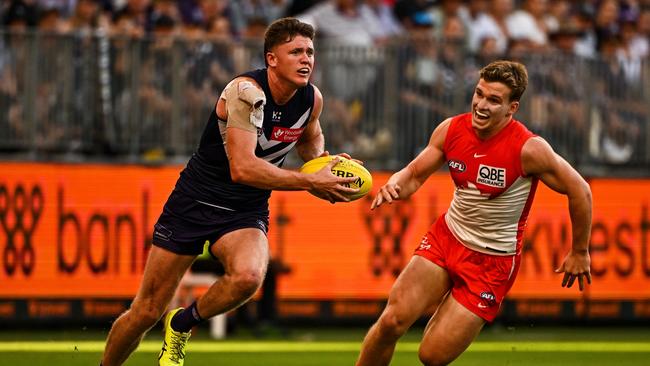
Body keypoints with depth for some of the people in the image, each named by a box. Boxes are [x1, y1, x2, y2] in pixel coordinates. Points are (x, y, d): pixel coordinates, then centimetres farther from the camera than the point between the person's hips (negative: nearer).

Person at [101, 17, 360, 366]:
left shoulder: (311, 99, -3)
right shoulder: (247, 91, -24)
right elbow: (242, 168, -32)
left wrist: (321, 161, -1)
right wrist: (311, 182, -29)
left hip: (246, 213, 4)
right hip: (195, 203, -4)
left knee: (248, 276, -31)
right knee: (146, 312, 0)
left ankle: (181, 325, -2)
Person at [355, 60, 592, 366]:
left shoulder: (528, 148, -21)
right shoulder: (451, 130, -7)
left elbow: (579, 191, -11)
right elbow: (414, 175, 4)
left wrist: (579, 253, -1)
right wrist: (394, 186, -21)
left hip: (493, 261, -4)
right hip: (446, 237, 4)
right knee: (392, 321, -13)